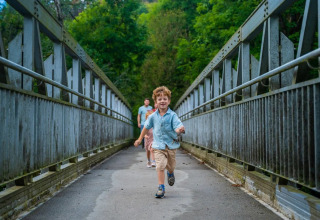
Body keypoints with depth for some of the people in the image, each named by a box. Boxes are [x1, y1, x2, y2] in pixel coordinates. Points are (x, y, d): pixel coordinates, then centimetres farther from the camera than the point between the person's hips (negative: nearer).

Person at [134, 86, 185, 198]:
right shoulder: (153, 116, -1)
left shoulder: (172, 115, -10)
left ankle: (170, 174, 51)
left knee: (171, 166, 16)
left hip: (171, 145, 0)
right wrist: (140, 139, 23)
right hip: (158, 146, 0)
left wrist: (180, 130, -45)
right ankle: (161, 187, -6)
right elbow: (146, 127, 15)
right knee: (160, 166, -14)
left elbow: (178, 127, -20)